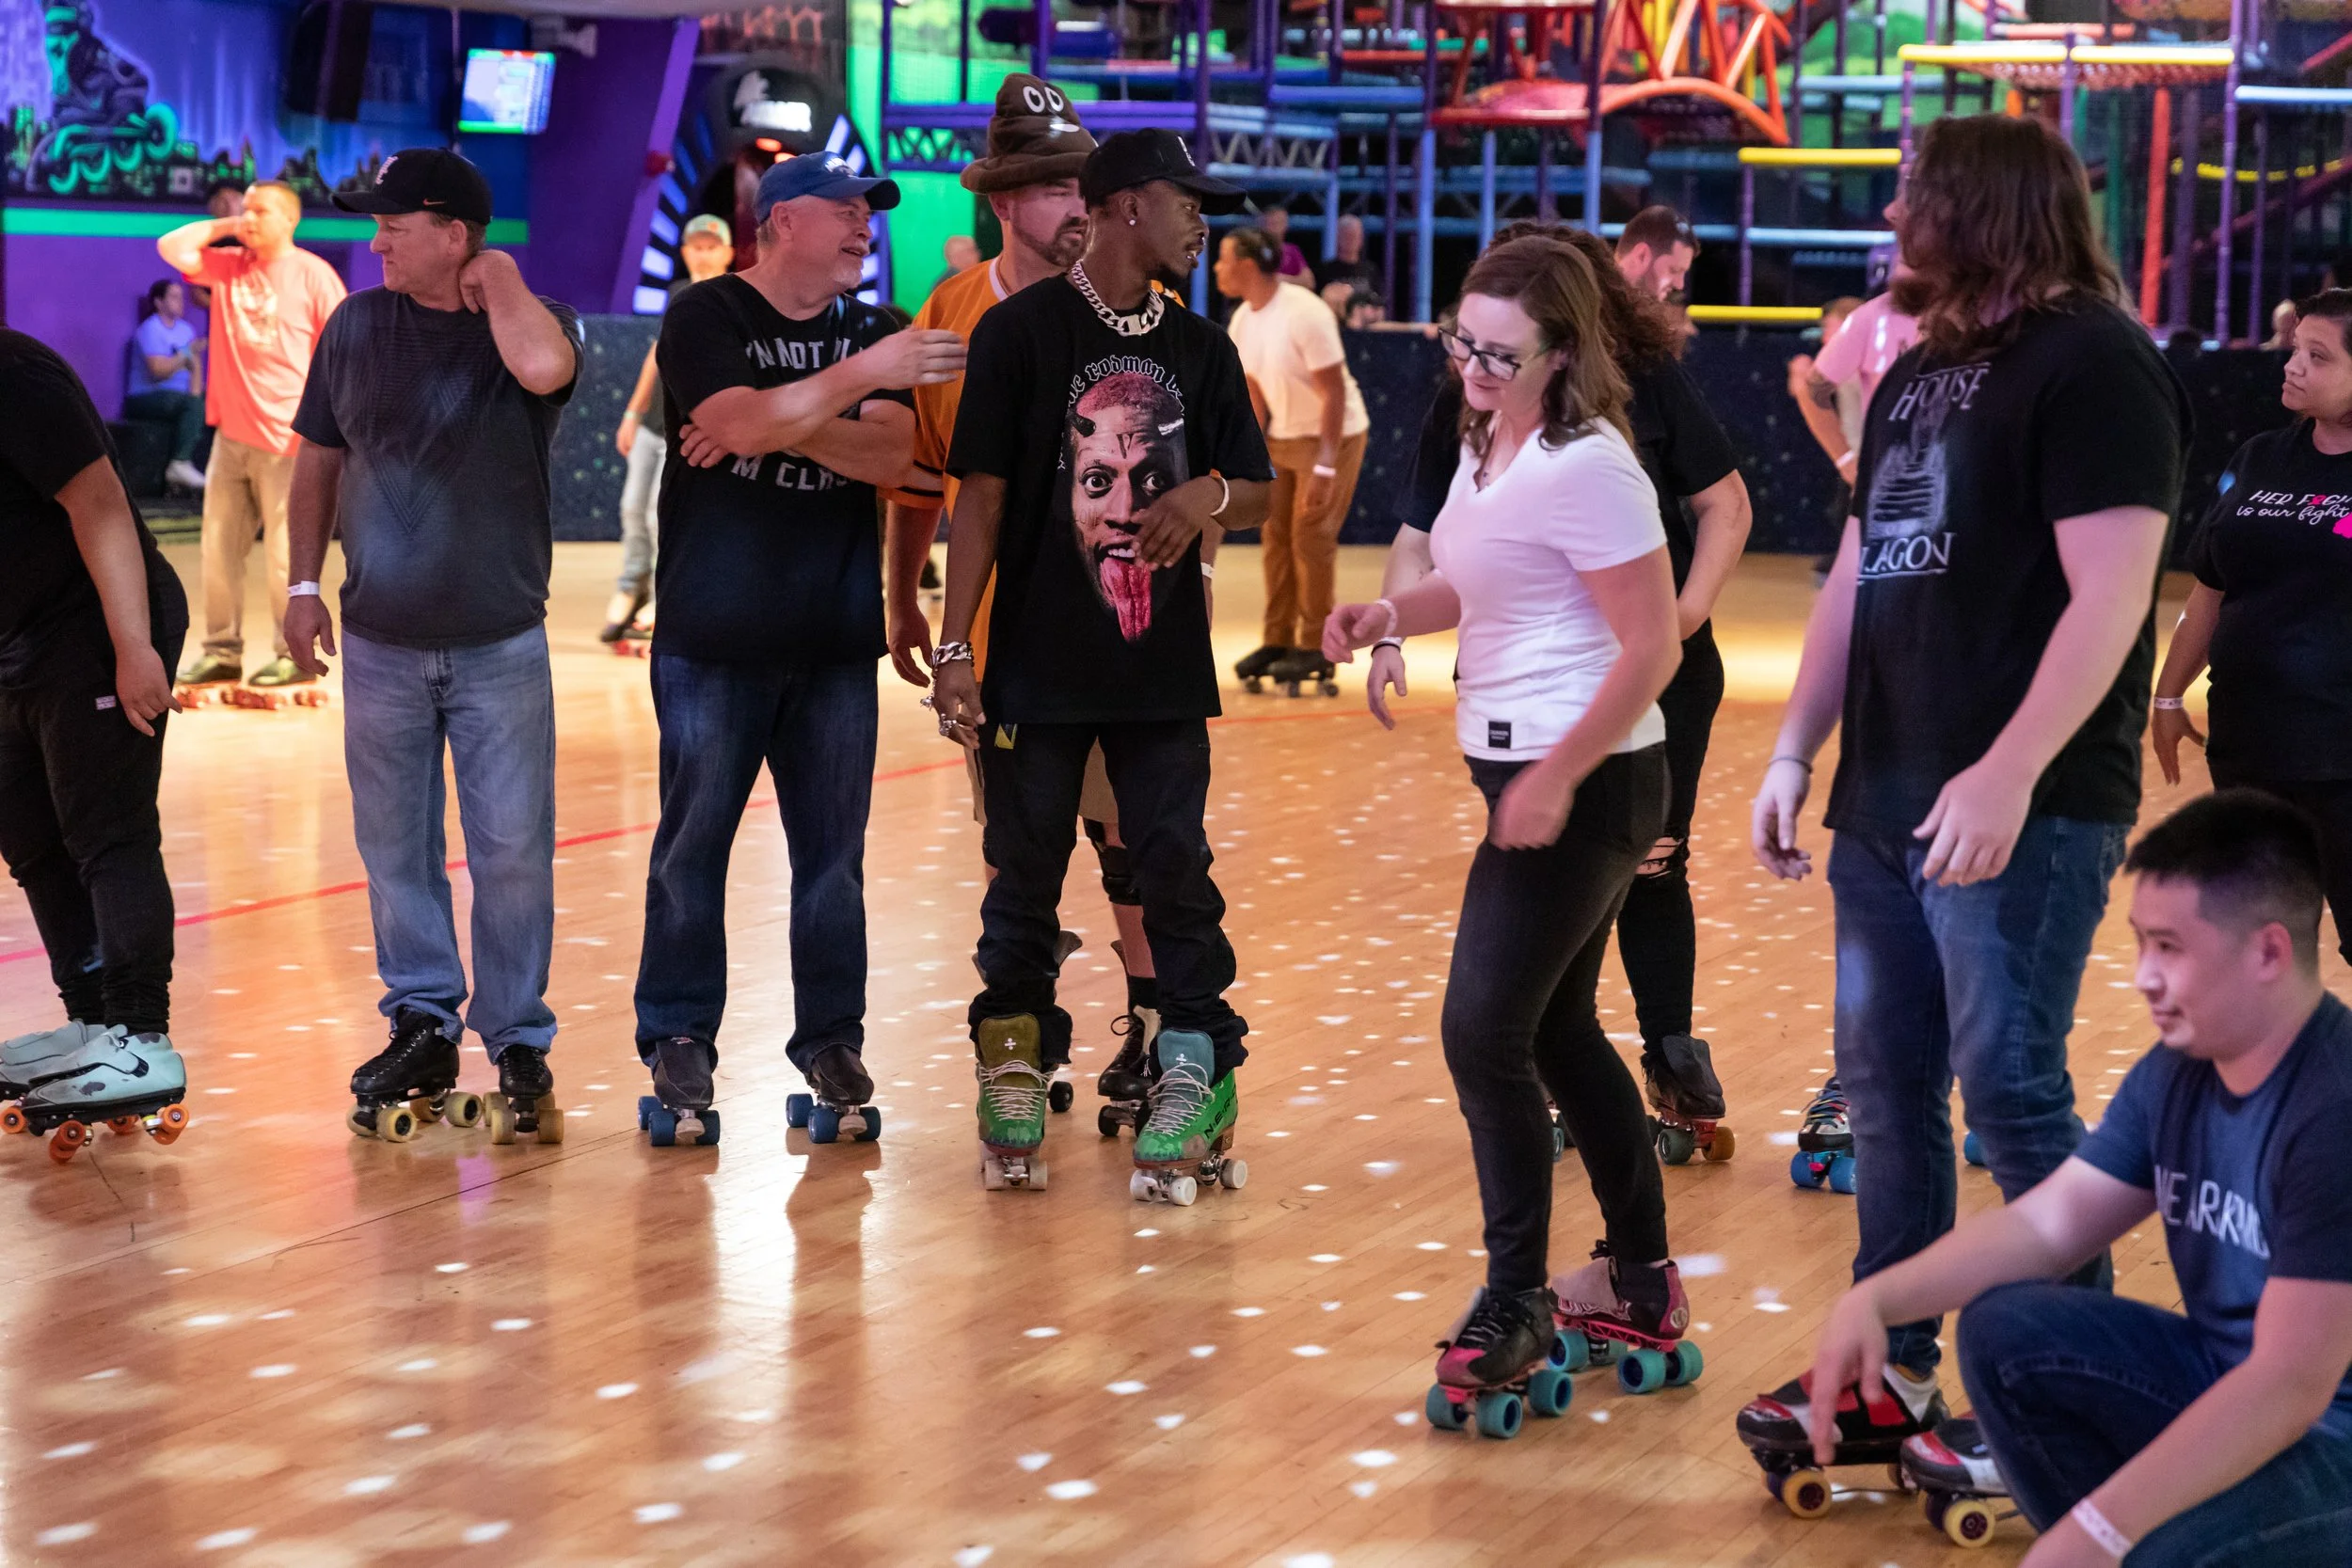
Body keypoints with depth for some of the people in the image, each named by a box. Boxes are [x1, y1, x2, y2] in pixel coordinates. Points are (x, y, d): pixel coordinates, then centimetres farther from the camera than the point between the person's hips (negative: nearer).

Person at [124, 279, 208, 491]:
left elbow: (196, 366, 7)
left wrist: (195, 393, -9)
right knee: (194, 406, -31)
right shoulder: (150, 329, -8)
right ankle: (181, 463, -33)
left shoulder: (185, 330, 15)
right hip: (145, 399, -8)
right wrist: (186, 355, -16)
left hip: (176, 397, 8)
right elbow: (158, 370, -18)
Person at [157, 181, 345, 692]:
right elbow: (172, 248, 2)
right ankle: (222, 653, 14)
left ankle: (296, 655, 7)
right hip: (232, 434, 6)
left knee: (284, 551, -2)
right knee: (219, 549, 7)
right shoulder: (228, 265, 11)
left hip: (286, 439, -6)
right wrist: (223, 226, 4)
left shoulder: (312, 275, -4)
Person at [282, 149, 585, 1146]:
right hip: (381, 642, 3)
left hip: (502, 644, -3)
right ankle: (422, 1023, 20)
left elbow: (542, 367, -32)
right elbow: (319, 456, 12)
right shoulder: (357, 326, 3)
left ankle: (518, 1042, 11)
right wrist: (305, 583, 7)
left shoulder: (535, 322, -6)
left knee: (513, 851, 0)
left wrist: (499, 280, -15)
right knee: (395, 848, 8)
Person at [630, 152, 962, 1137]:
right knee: (694, 842, 2)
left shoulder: (870, 332, 11)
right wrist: (861, 376, -23)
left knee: (833, 847, 6)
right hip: (714, 637, -4)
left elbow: (891, 458, -5)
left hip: (837, 640, 4)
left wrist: (780, 424, -15)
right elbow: (745, 425, -20)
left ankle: (831, 1033, 15)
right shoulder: (706, 318, -3)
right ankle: (679, 1035, 12)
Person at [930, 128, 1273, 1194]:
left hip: (1163, 664, 3)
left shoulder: (1200, 349, 10)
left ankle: (1196, 1077, 6)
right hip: (1038, 663, -3)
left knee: (1174, 867, 0)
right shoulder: (1020, 332, -3)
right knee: (1025, 875, 5)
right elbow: (982, 495, -5)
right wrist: (954, 646, -9)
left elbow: (1256, 493, 15)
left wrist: (1211, 495, -10)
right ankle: (1014, 1080, 17)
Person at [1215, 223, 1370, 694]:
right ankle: (1277, 641, 12)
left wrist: (1325, 466, -25)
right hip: (1283, 436, 7)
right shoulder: (1241, 321, -1)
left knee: (1311, 536, -8)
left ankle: (1314, 648, -1)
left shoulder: (1304, 315, -25)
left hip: (1333, 435, -7)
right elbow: (1254, 394, 9)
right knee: (1275, 534, 5)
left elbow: (1334, 395, -23)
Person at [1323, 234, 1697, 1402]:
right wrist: (1390, 614, 5)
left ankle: (1514, 1305, 3)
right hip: (1525, 771, 10)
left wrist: (1557, 777, -23)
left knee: (1484, 1033, -9)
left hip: (1582, 783, -10)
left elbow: (1651, 648, -20)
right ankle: (1641, 1283, 28)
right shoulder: (1486, 446, 9)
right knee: (1556, 1031, 17)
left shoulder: (1582, 467, -19)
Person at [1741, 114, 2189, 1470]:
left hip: (2023, 810, -8)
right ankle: (1892, 1369, 21)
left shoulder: (2092, 364, -10)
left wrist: (2009, 775, -25)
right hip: (1886, 799, 8)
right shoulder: (1919, 370, 16)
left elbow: (2111, 595, -18)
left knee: (2009, 1090, -6)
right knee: (1886, 1087, 11)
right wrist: (1796, 752, 14)